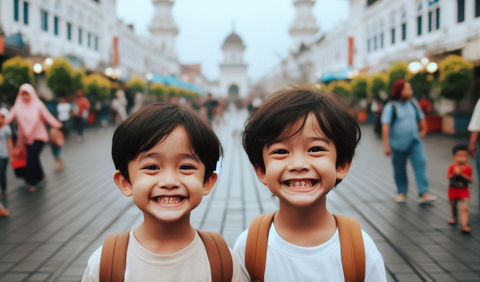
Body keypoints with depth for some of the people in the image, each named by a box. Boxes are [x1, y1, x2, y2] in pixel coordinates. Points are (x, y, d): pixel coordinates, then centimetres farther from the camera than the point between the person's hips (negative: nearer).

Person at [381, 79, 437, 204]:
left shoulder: (413, 103, 4)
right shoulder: (391, 107, -10)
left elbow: (421, 117, 21)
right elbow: (385, 126, -16)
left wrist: (423, 130, 27)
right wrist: (386, 145, -21)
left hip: (414, 142, 3)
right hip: (398, 144, -3)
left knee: (420, 164, -9)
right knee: (400, 169, 8)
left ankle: (424, 194, -10)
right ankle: (402, 192, 25)